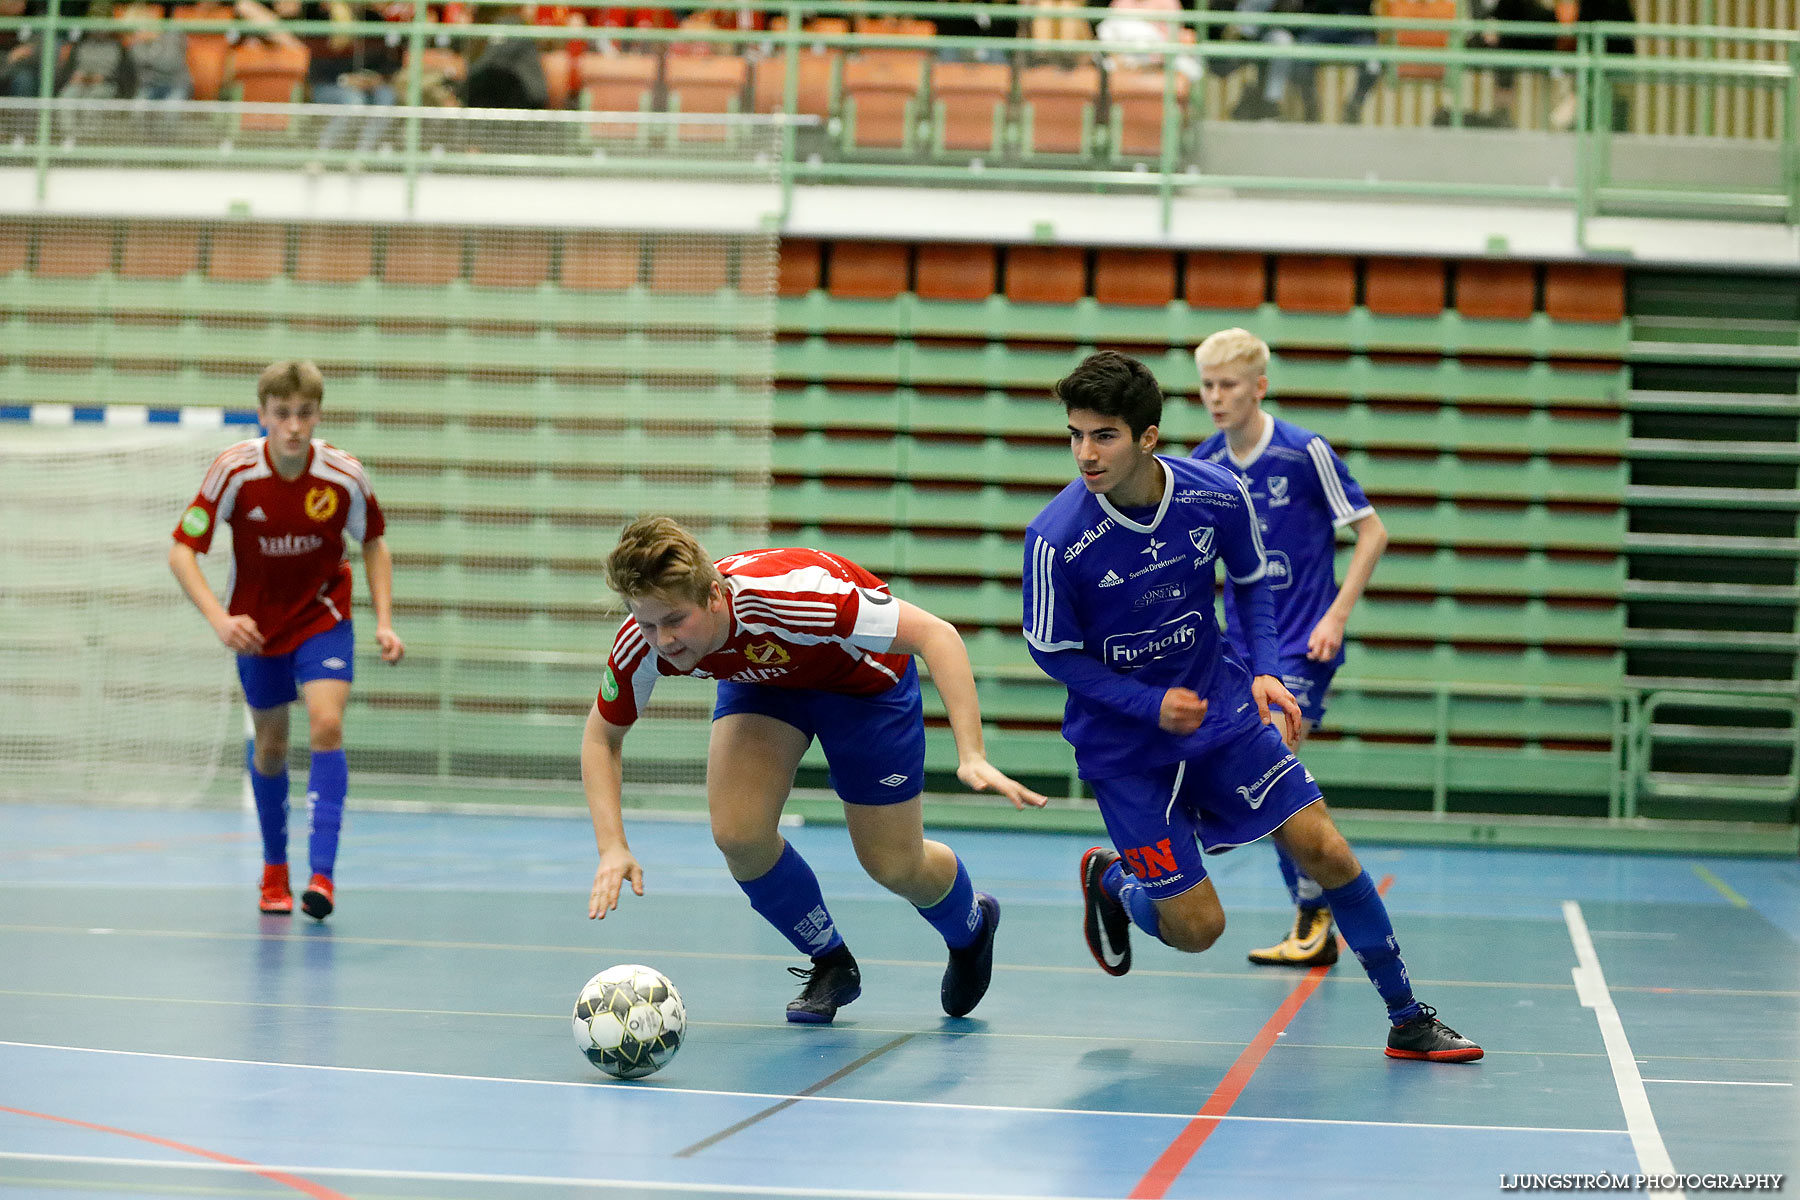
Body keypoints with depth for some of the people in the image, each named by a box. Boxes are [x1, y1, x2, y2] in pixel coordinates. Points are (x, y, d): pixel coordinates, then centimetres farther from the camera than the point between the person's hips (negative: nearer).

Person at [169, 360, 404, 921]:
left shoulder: (344, 476, -20)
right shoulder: (235, 471, -22)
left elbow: (373, 542, 0)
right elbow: (182, 551, -19)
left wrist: (384, 621, -9)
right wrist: (219, 618, -33)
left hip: (323, 617, -1)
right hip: (257, 625, 1)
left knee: (327, 724, -22)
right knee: (270, 744, 12)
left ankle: (323, 873, -22)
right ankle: (274, 870, 34)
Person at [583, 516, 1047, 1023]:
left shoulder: (781, 595, -44)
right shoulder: (642, 643, -29)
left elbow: (935, 634, -40)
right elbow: (602, 736, -9)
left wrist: (971, 756, -48)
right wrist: (612, 846, -24)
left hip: (863, 677, -3)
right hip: (761, 678, 4)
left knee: (894, 866, 2)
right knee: (737, 833, -18)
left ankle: (972, 923, 39)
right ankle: (830, 963, 10)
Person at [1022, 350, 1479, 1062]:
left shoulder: (1219, 496, -13)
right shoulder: (1056, 539, -23)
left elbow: (1252, 581, 7)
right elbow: (1052, 651, -11)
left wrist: (1264, 670, -8)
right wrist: (1149, 704, -20)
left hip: (1221, 709, 3)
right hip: (1121, 743, -3)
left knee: (1326, 852, -3)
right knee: (1196, 929, -5)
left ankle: (1408, 1019, 14)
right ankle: (1109, 880, 29)